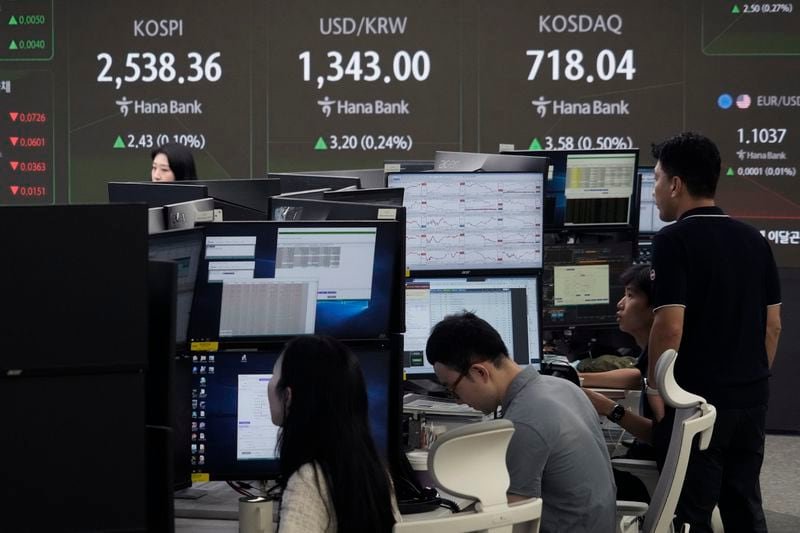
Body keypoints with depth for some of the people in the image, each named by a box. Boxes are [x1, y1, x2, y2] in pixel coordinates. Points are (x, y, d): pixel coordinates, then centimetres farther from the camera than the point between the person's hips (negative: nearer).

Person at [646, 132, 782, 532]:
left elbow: (670, 326, -20)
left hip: (696, 400, -7)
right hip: (751, 399, 7)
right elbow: (773, 323, 12)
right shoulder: (754, 240, 9)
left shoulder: (674, 240, -13)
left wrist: (655, 386, -9)